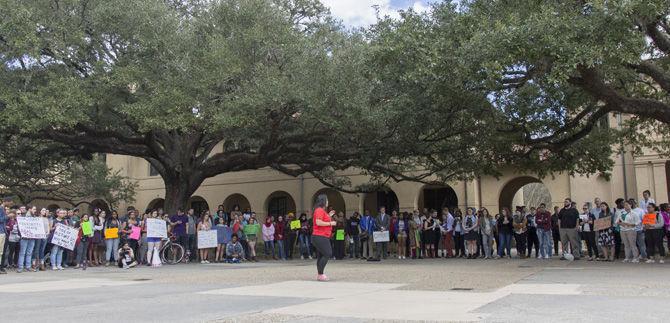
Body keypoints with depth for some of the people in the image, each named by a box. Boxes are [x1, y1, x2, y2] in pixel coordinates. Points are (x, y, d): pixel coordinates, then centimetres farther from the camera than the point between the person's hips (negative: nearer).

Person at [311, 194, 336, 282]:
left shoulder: (322, 210, 20)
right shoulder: (319, 210, -12)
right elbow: (318, 222, -22)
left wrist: (329, 216, 19)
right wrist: (330, 223, -15)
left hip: (322, 237, 10)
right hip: (320, 237, -10)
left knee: (321, 256, 9)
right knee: (327, 254, -12)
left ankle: (319, 274, 12)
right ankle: (320, 274, -11)